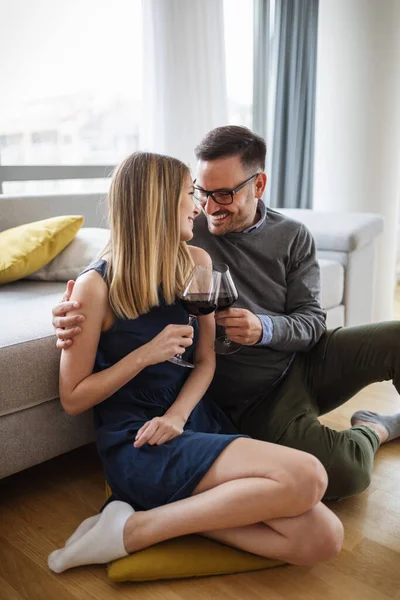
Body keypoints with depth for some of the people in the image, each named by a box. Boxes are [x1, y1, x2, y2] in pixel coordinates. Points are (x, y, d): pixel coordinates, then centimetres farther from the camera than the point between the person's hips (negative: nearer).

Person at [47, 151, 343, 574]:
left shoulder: (196, 263, 5)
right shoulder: (96, 285, -10)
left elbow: (205, 360, 7)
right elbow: (72, 399, -5)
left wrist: (176, 415, -11)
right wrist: (146, 354, -16)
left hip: (196, 420, 6)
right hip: (135, 444, -6)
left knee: (323, 539, -12)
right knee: (305, 478, -24)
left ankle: (166, 512, -5)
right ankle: (134, 528, -13)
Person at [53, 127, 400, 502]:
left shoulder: (293, 238, 0)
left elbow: (312, 321, -2)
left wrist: (264, 329, -24)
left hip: (305, 359, 4)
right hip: (253, 397, -4)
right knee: (344, 473, -28)